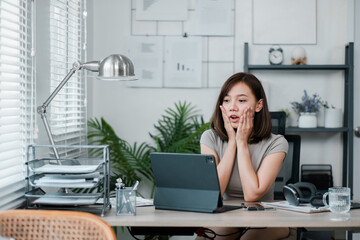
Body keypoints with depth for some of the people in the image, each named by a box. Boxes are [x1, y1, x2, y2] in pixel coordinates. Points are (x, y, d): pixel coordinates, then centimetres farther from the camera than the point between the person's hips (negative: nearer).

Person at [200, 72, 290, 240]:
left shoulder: (275, 144, -8)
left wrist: (242, 142, -16)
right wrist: (232, 142, -14)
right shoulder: (211, 138, -3)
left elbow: (252, 194, -22)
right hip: (222, 222, 0)